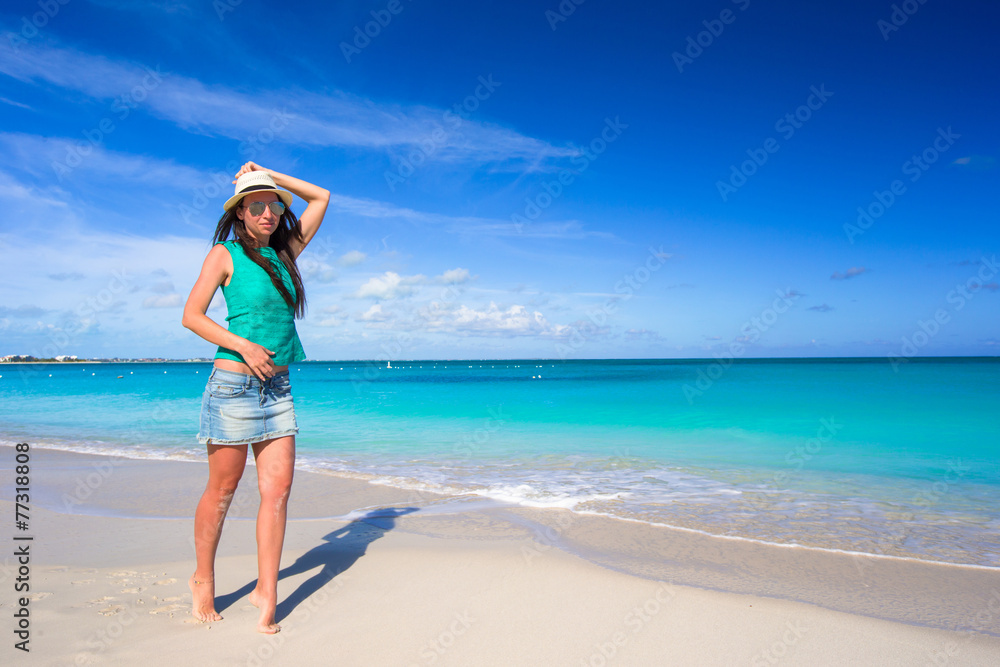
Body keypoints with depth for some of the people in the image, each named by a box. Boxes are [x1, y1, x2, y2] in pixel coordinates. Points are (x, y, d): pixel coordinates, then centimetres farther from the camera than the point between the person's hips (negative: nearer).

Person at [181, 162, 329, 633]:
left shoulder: (284, 252, 12)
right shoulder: (224, 254, -2)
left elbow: (321, 197, 19)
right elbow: (191, 316, -5)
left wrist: (270, 176, 14)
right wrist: (244, 345, -15)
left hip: (277, 390, 5)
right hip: (234, 384, -5)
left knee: (278, 489, -1)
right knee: (222, 490, 7)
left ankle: (266, 593, 8)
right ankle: (203, 580, 28)